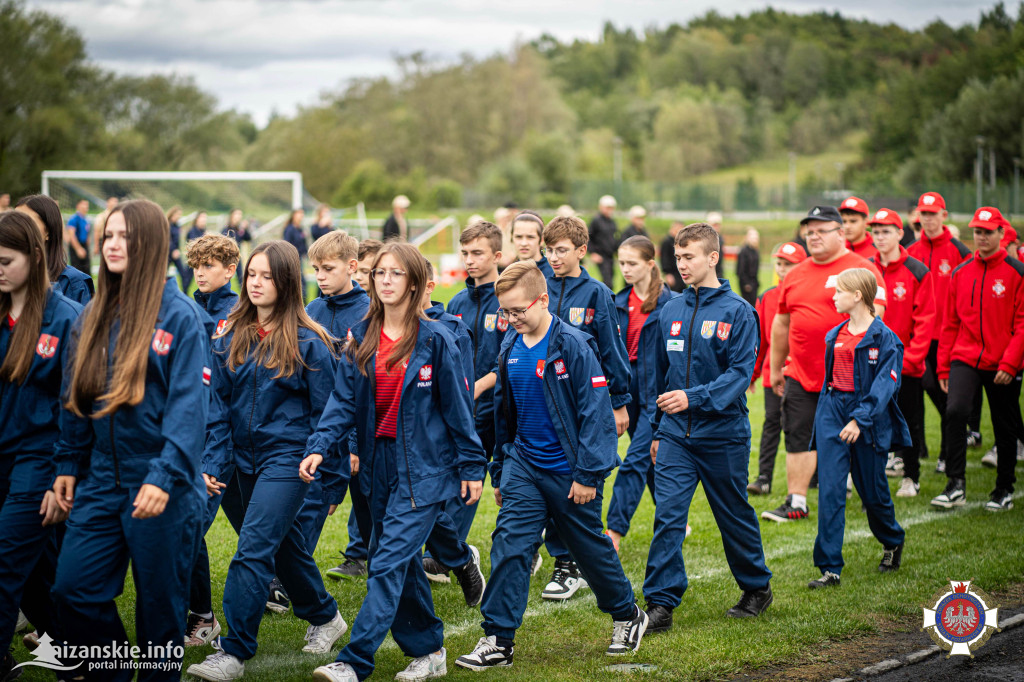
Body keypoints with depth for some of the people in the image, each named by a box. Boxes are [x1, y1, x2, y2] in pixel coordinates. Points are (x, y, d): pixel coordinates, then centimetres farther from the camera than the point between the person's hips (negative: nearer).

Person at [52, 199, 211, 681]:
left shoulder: (180, 316, -9)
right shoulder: (93, 316, 10)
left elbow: (189, 406, -15)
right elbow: (75, 397, 15)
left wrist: (165, 477, -23)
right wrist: (68, 465, 11)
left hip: (160, 486, -5)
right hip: (101, 480, 5)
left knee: (160, 600, 5)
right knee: (73, 590, 2)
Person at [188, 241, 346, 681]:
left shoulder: (308, 343, -9)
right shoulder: (231, 338, 5)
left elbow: (325, 412, -5)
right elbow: (219, 406, 6)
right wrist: (213, 463, -2)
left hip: (288, 458, -6)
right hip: (246, 458, 6)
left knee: (253, 550, -14)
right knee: (285, 545, 18)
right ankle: (324, 617, 39)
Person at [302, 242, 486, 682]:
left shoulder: (434, 339, -8)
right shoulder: (361, 339, 6)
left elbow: (457, 405, -4)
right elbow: (344, 401, 2)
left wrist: (471, 465, -2)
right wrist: (319, 446, -13)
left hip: (424, 466, -6)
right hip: (378, 463, 6)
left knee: (389, 563, -11)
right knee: (403, 562, 12)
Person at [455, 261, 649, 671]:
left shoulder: (573, 345, -16)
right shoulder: (510, 348, 3)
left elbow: (595, 411, -16)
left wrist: (588, 474, -17)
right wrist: (499, 471, 18)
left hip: (568, 471, -5)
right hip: (523, 465, 5)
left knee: (591, 548, 10)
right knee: (508, 545, -7)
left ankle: (627, 615, 34)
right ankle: (498, 641, -5)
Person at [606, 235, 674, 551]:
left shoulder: (668, 301, -10)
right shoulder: (621, 302, 9)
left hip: (656, 391, -7)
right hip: (630, 388, 7)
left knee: (635, 461, -11)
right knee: (651, 462, 15)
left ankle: (613, 536, -13)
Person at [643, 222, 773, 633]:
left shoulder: (737, 312, -8)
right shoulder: (670, 312, 7)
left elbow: (741, 372, -15)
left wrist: (694, 397, -27)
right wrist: (656, 429, 14)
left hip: (722, 434, -3)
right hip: (675, 435, 3)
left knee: (735, 516, 11)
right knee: (668, 517, -7)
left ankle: (757, 587, 31)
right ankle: (661, 602, -5)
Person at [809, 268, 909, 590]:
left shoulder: (884, 338, -10)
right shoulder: (834, 335, 9)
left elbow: (885, 385, -16)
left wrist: (860, 419, -25)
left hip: (868, 413, -4)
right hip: (832, 411, 5)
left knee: (872, 488, 9)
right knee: (830, 490, -5)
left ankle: (892, 542, 40)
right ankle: (830, 568, -5)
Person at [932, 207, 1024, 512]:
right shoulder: (960, 273, 7)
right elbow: (950, 323, 11)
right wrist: (943, 367, 8)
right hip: (964, 359, 2)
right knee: (955, 411, -20)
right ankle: (956, 484, -15)